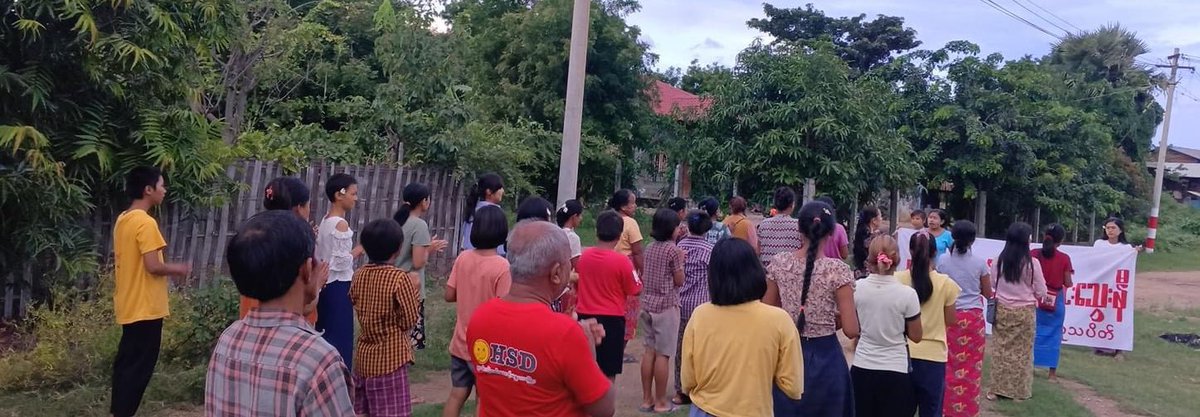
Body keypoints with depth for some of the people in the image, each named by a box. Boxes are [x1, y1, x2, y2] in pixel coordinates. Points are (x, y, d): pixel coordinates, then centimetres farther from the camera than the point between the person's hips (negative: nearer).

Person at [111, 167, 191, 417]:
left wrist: (168, 270, 17)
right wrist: (178, 269, -5)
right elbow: (153, 266, -22)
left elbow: (131, 262, 16)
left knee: (127, 361, 16)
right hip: (145, 307, -9)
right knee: (139, 365, -2)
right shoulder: (146, 223, -18)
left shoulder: (122, 220, 11)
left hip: (129, 305, 9)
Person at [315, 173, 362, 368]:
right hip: (339, 287, -9)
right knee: (341, 336, -2)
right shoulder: (341, 224, -17)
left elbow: (319, 256, 13)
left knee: (325, 335, 14)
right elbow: (341, 262, -20)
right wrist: (360, 248, -6)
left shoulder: (325, 221, 10)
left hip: (326, 284, 9)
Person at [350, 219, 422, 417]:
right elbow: (409, 321, -14)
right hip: (391, 360, -7)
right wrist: (414, 289, -3)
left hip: (364, 356, 7)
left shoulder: (359, 275, 1)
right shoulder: (401, 278, -17)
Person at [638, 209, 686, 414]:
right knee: (663, 354, 0)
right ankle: (660, 402, 7)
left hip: (648, 303, 7)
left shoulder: (650, 248, 8)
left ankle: (646, 399, 17)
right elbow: (679, 281, -9)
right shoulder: (673, 250, -12)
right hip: (666, 305, -7)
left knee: (649, 351, 11)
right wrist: (681, 260, 4)